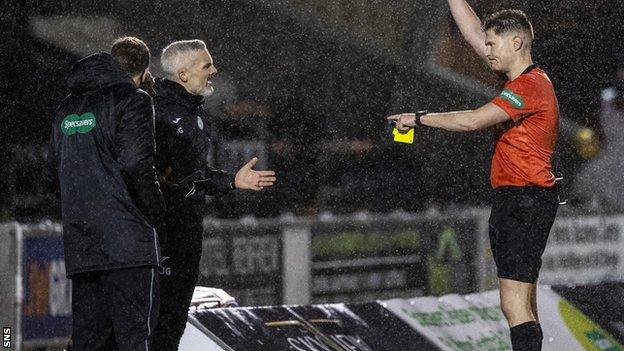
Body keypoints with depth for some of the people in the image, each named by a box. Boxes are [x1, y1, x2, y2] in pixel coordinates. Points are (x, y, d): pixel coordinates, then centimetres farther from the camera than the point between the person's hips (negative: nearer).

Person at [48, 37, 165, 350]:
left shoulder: (66, 108, 17)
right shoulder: (133, 101, -5)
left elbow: (55, 168, 18)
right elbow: (136, 164, -16)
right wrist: (154, 210, -3)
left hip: (79, 242, 6)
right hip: (126, 241, -6)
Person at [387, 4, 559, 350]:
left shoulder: (530, 86, -15)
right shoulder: (526, 79, 14)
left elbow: (472, 121, -21)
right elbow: (474, 32, 21)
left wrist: (419, 118, -11)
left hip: (524, 201, -10)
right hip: (517, 201, 10)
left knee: (514, 305, -16)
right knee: (523, 305, 12)